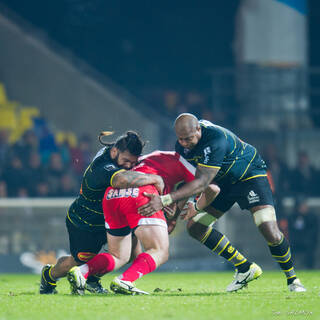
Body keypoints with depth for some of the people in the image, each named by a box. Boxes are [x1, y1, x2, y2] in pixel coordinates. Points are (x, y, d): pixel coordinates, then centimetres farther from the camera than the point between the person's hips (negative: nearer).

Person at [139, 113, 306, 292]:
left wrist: (165, 200, -48)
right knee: (195, 227, -4)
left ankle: (292, 278, 6)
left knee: (271, 233, -22)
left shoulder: (216, 140, -38)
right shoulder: (182, 145, -13)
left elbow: (202, 183, -42)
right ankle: (246, 270, 8)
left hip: (250, 175, -7)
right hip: (223, 182, 8)